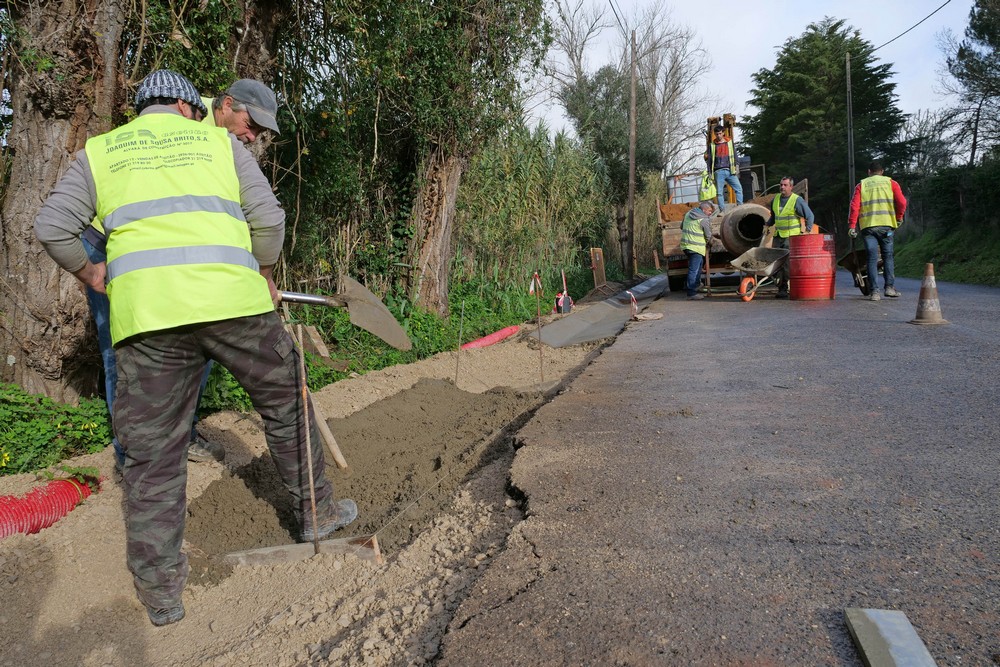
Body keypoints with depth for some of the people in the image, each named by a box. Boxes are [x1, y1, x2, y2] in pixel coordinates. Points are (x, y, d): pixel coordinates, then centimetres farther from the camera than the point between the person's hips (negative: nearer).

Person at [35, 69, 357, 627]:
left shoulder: (98, 152, 20)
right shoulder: (218, 139, 18)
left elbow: (52, 229, 11)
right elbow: (269, 216, 10)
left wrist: (90, 274, 29)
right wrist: (265, 277, 24)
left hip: (146, 314, 1)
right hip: (233, 300, 0)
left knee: (152, 449, 8)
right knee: (286, 405, 18)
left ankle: (160, 589, 15)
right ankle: (318, 512, 31)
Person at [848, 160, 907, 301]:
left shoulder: (861, 185, 11)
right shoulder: (890, 182, 10)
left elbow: (855, 206, -2)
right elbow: (901, 202, -1)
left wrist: (852, 225, -3)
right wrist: (899, 218, 14)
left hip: (868, 226, 0)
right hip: (886, 225, 0)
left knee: (872, 258, 0)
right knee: (888, 256, 12)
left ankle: (874, 291, -5)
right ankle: (890, 287, 6)